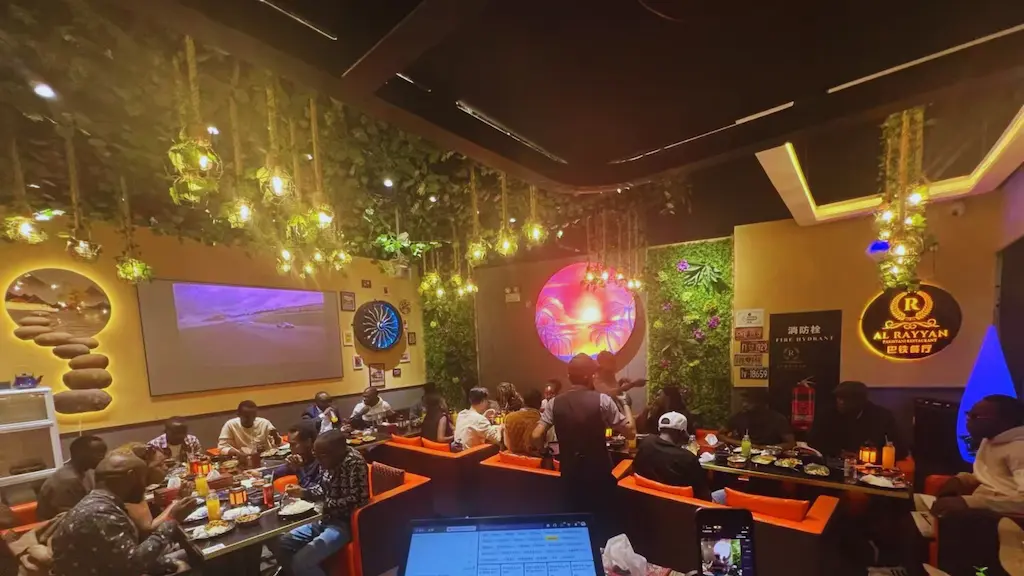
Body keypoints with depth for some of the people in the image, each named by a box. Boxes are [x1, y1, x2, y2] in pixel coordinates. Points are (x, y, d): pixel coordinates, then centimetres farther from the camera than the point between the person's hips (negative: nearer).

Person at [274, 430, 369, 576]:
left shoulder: (354, 462, -25)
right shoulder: (329, 461, 0)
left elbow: (356, 500, -25)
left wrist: (327, 503, -16)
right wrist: (304, 492, -3)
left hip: (345, 523, -9)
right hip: (326, 519, 9)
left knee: (300, 562, -20)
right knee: (282, 544, 6)